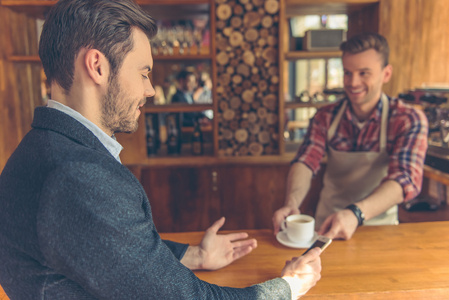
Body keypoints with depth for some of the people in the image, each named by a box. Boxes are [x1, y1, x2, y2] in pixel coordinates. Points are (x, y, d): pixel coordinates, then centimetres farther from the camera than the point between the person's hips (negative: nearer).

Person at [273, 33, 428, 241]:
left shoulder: (408, 120, -7)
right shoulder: (326, 117, 1)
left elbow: (406, 179, -20)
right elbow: (305, 162, -11)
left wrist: (356, 213, -37)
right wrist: (291, 203, -32)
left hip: (379, 226, -1)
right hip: (328, 225, 2)